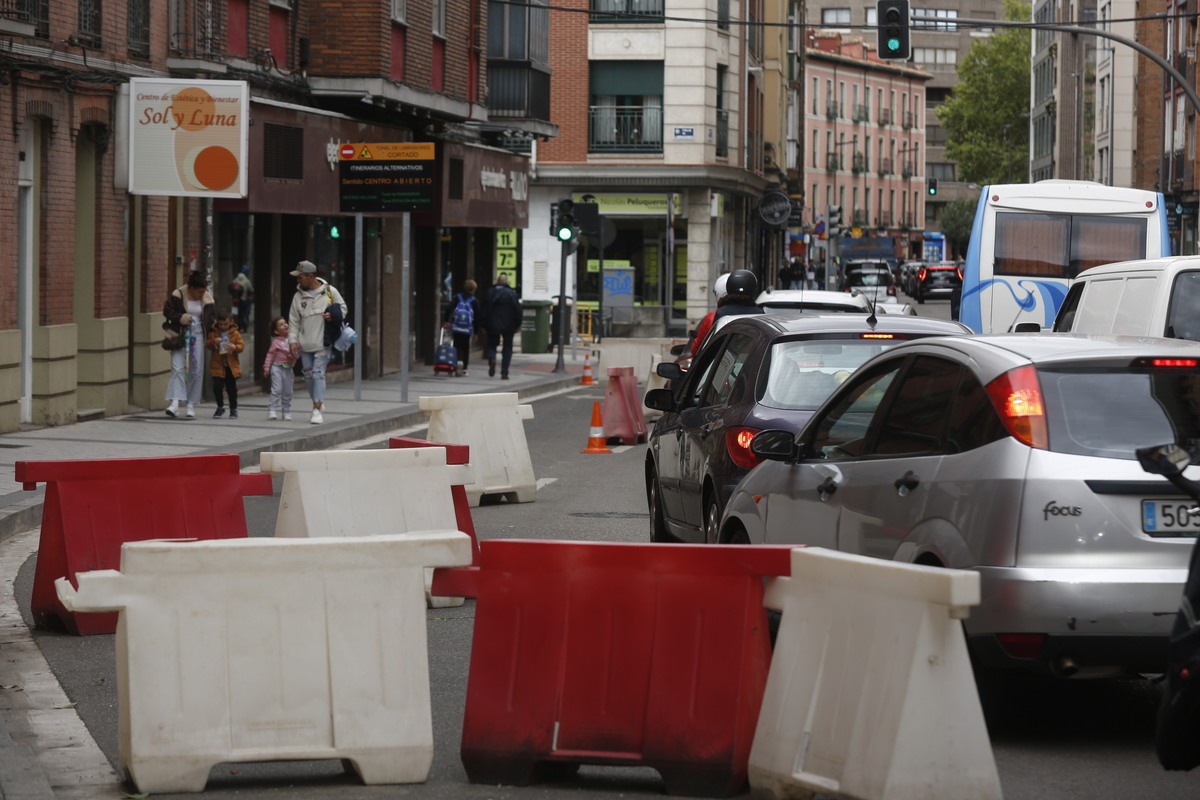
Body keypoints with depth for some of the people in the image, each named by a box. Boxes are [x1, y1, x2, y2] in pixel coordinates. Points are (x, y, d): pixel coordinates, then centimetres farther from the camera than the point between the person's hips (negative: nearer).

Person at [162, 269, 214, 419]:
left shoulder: (207, 298, 4)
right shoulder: (178, 295, -7)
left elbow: (212, 317, 12)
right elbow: (167, 311, -3)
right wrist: (180, 318, -18)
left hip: (198, 335, 3)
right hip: (180, 336, -3)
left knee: (196, 371, 2)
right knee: (177, 368, -14)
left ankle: (191, 405, 10)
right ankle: (175, 403, -21)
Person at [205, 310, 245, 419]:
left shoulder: (235, 333, 0)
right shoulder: (213, 332, 2)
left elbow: (241, 346, -4)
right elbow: (208, 345, 2)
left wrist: (235, 347, -25)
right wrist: (213, 342, -19)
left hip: (231, 366, 0)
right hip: (217, 366, 0)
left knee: (232, 388, 7)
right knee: (217, 386, -6)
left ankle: (233, 410, 19)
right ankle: (220, 407, 13)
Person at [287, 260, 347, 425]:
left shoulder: (329, 291, -1)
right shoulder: (298, 296, 5)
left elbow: (343, 307, 9)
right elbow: (293, 321, 8)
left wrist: (333, 316, -12)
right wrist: (293, 340, -1)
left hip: (322, 343, -4)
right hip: (304, 344, 4)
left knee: (318, 374, -11)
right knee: (308, 375, 8)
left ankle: (317, 410, -13)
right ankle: (317, 402, 28)